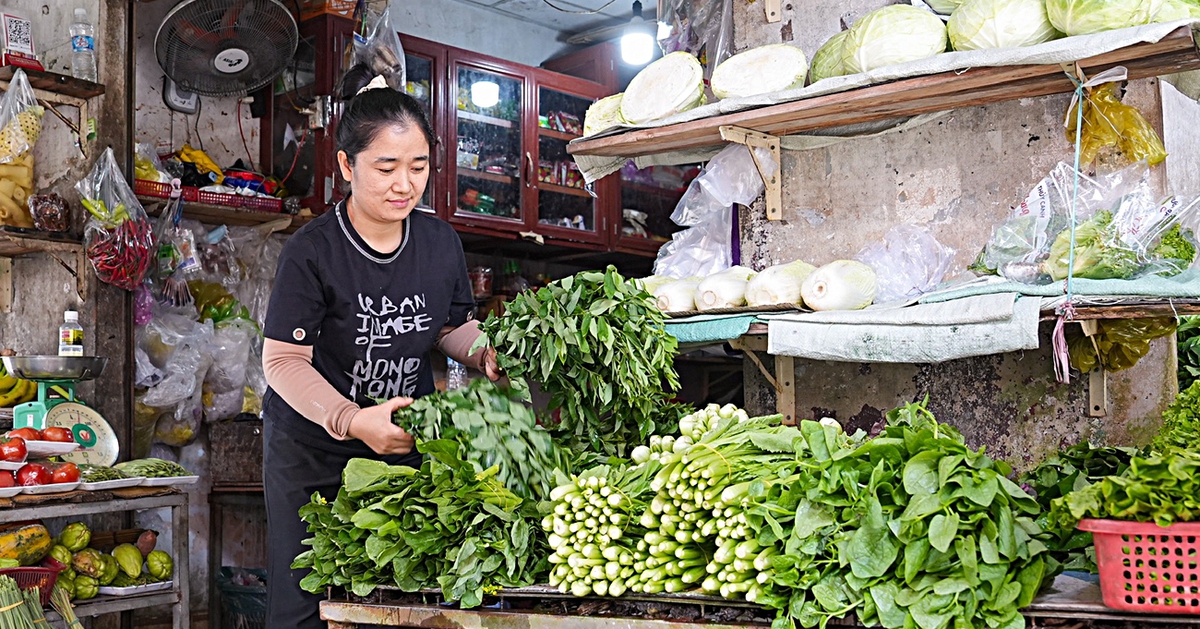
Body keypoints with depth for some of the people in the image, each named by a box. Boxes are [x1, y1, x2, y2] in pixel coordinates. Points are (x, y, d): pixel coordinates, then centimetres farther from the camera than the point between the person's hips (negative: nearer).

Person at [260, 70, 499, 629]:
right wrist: (352, 420, -33)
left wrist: (484, 353, -13)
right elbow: (284, 361, -19)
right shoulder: (312, 252, -18)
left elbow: (455, 326, 10)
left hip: (407, 441, 4)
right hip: (312, 446, -3)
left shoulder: (441, 242, -3)